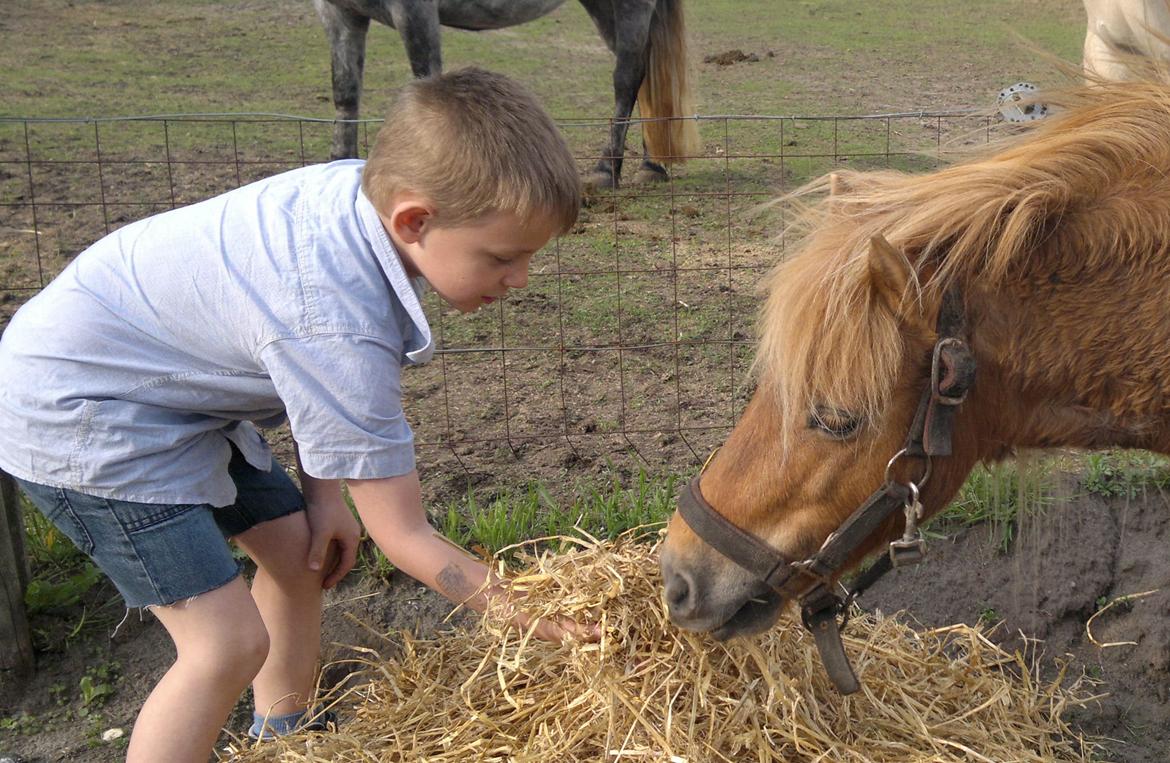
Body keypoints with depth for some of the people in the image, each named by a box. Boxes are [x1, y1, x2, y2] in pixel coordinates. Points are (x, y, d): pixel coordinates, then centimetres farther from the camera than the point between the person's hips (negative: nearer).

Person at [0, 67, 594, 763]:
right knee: (229, 643, -13)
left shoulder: (363, 187, -13)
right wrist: (535, 620, -19)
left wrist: (321, 489, 1)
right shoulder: (344, 332, -36)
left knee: (299, 550, 13)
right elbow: (404, 537, -26)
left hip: (170, 385, 9)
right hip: (73, 411, -9)